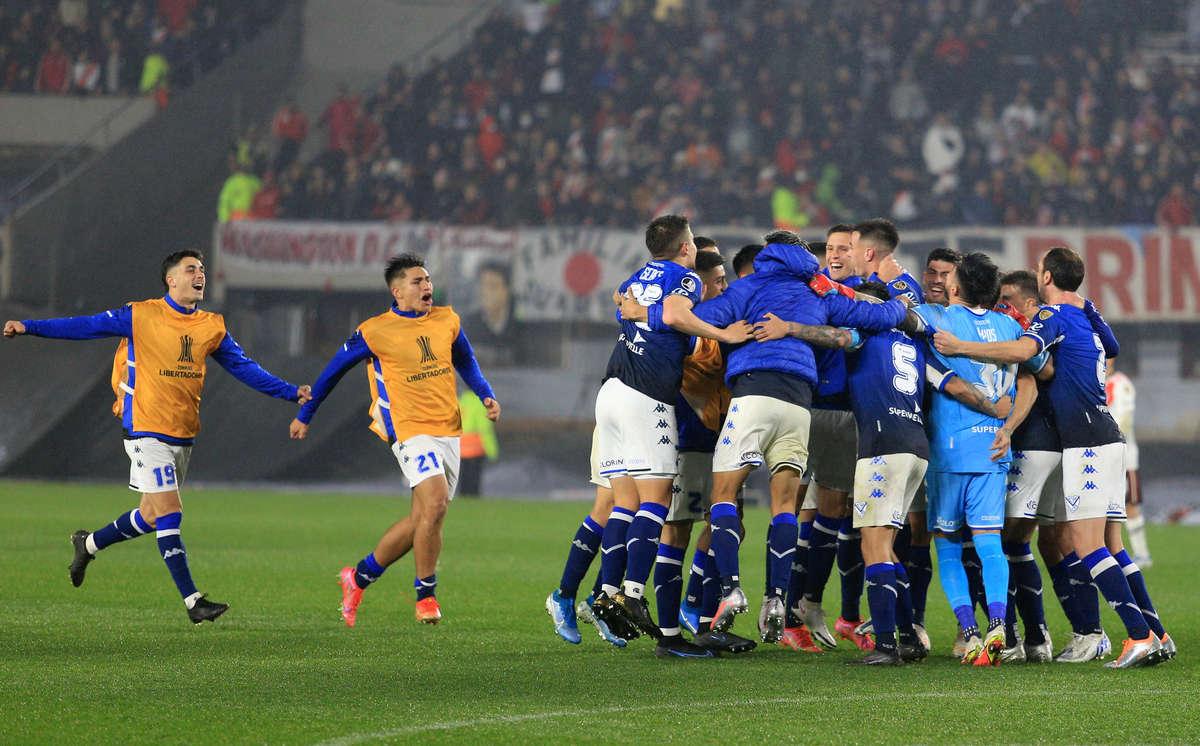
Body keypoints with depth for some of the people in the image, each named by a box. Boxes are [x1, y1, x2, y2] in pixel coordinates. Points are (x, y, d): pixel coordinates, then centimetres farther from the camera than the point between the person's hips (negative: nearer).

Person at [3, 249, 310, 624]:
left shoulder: (212, 328, 8)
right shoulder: (141, 316, -6)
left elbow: (244, 368, 12)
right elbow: (86, 326, -2)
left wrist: (290, 392, 3)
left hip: (183, 434, 6)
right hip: (147, 430, -6)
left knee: (152, 515, 12)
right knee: (169, 511, -11)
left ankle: (88, 544, 37)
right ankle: (193, 601, -11)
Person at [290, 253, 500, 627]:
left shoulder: (447, 320, 8)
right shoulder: (376, 331, -7)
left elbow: (467, 364, 25)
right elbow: (334, 369, 7)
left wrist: (487, 396, 7)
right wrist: (305, 415, 14)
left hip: (450, 431, 6)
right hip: (411, 428, -6)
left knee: (421, 519, 7)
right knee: (435, 502, -24)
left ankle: (359, 577, 24)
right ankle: (426, 596, -10)